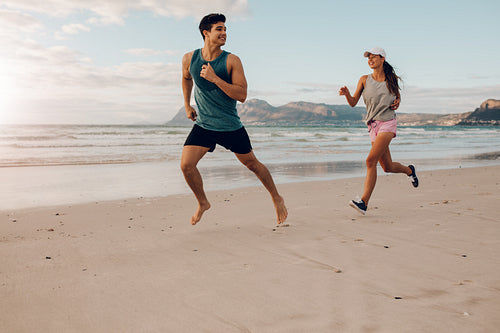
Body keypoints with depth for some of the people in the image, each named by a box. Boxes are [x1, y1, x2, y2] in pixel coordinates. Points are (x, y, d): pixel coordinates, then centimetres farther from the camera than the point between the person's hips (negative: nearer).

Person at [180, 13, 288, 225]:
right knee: (186, 165, -12)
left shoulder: (232, 61, -12)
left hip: (231, 126, -2)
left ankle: (277, 199, 33)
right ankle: (203, 203, 15)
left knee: (252, 164, 10)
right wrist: (187, 105, 20)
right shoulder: (189, 59, -2)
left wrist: (215, 78, -27)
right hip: (203, 125, 2)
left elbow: (242, 95, -19)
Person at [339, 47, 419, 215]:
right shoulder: (364, 80, 5)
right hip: (373, 126, 4)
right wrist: (346, 93, -18)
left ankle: (364, 202, -22)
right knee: (387, 167, 12)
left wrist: (397, 102, 0)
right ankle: (409, 170, 46)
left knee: (371, 160, -21)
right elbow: (353, 103, 2)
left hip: (388, 124, -4)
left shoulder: (392, 78, 4)